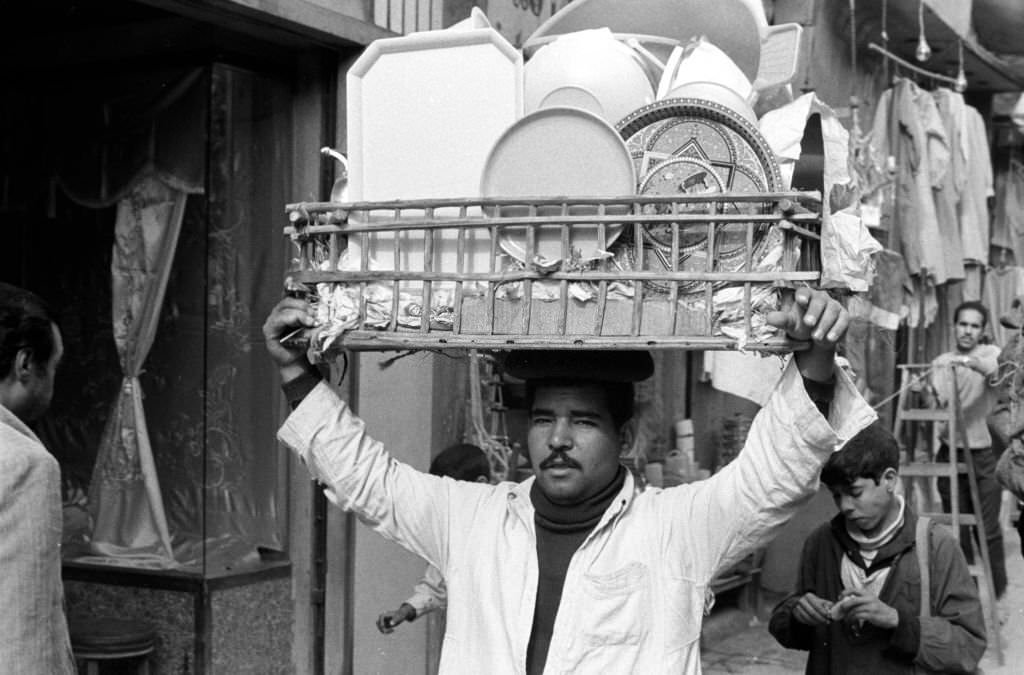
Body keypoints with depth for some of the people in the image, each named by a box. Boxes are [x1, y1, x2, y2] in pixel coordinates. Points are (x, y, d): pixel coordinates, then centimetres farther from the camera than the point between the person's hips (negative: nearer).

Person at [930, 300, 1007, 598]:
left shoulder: (990, 353, -3)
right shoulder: (941, 362, 8)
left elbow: (995, 372, -28)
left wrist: (969, 361, -48)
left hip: (984, 453, -3)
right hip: (950, 452, 3)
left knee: (988, 527, 1)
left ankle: (994, 587, 17)